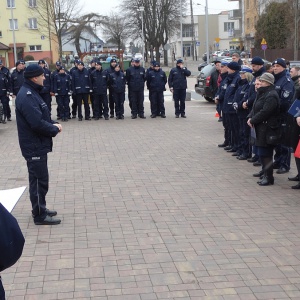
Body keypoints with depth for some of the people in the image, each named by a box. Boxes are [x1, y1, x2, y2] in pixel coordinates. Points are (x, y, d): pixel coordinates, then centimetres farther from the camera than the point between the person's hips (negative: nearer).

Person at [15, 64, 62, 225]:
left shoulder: (31, 92, 11)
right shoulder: (27, 96, -22)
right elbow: (37, 123, -28)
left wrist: (53, 124, 0)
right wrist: (55, 129, -13)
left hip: (38, 144, 10)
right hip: (34, 146, -10)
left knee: (39, 179, 19)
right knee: (39, 180, -1)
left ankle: (40, 209, 31)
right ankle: (40, 215, 8)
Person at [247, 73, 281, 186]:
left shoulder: (272, 96, -17)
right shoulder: (262, 93, 16)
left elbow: (265, 112, -23)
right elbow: (255, 108, 17)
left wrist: (253, 120, -15)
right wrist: (250, 117, 0)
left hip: (267, 128, -10)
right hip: (260, 128, 10)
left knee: (265, 153, -6)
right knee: (261, 153, 15)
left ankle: (269, 177, 2)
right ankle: (266, 174, 26)